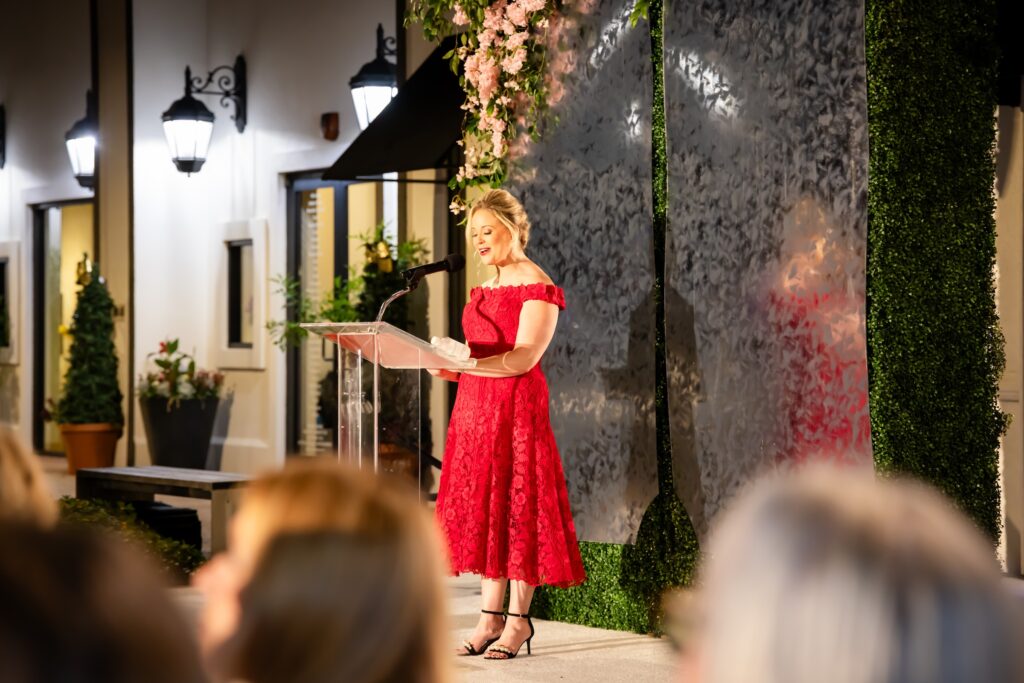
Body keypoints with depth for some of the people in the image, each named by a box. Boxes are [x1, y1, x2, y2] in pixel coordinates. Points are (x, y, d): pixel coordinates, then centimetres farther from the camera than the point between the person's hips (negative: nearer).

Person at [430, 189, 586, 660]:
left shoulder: (537, 288, -7)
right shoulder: (484, 291, 18)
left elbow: (523, 359, -16)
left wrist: (462, 365, -24)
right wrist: (450, 367, -1)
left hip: (516, 406, -8)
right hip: (475, 406, 8)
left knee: (516, 506, -6)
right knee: (480, 509, 6)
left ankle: (518, 621, -1)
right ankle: (491, 617, 10)